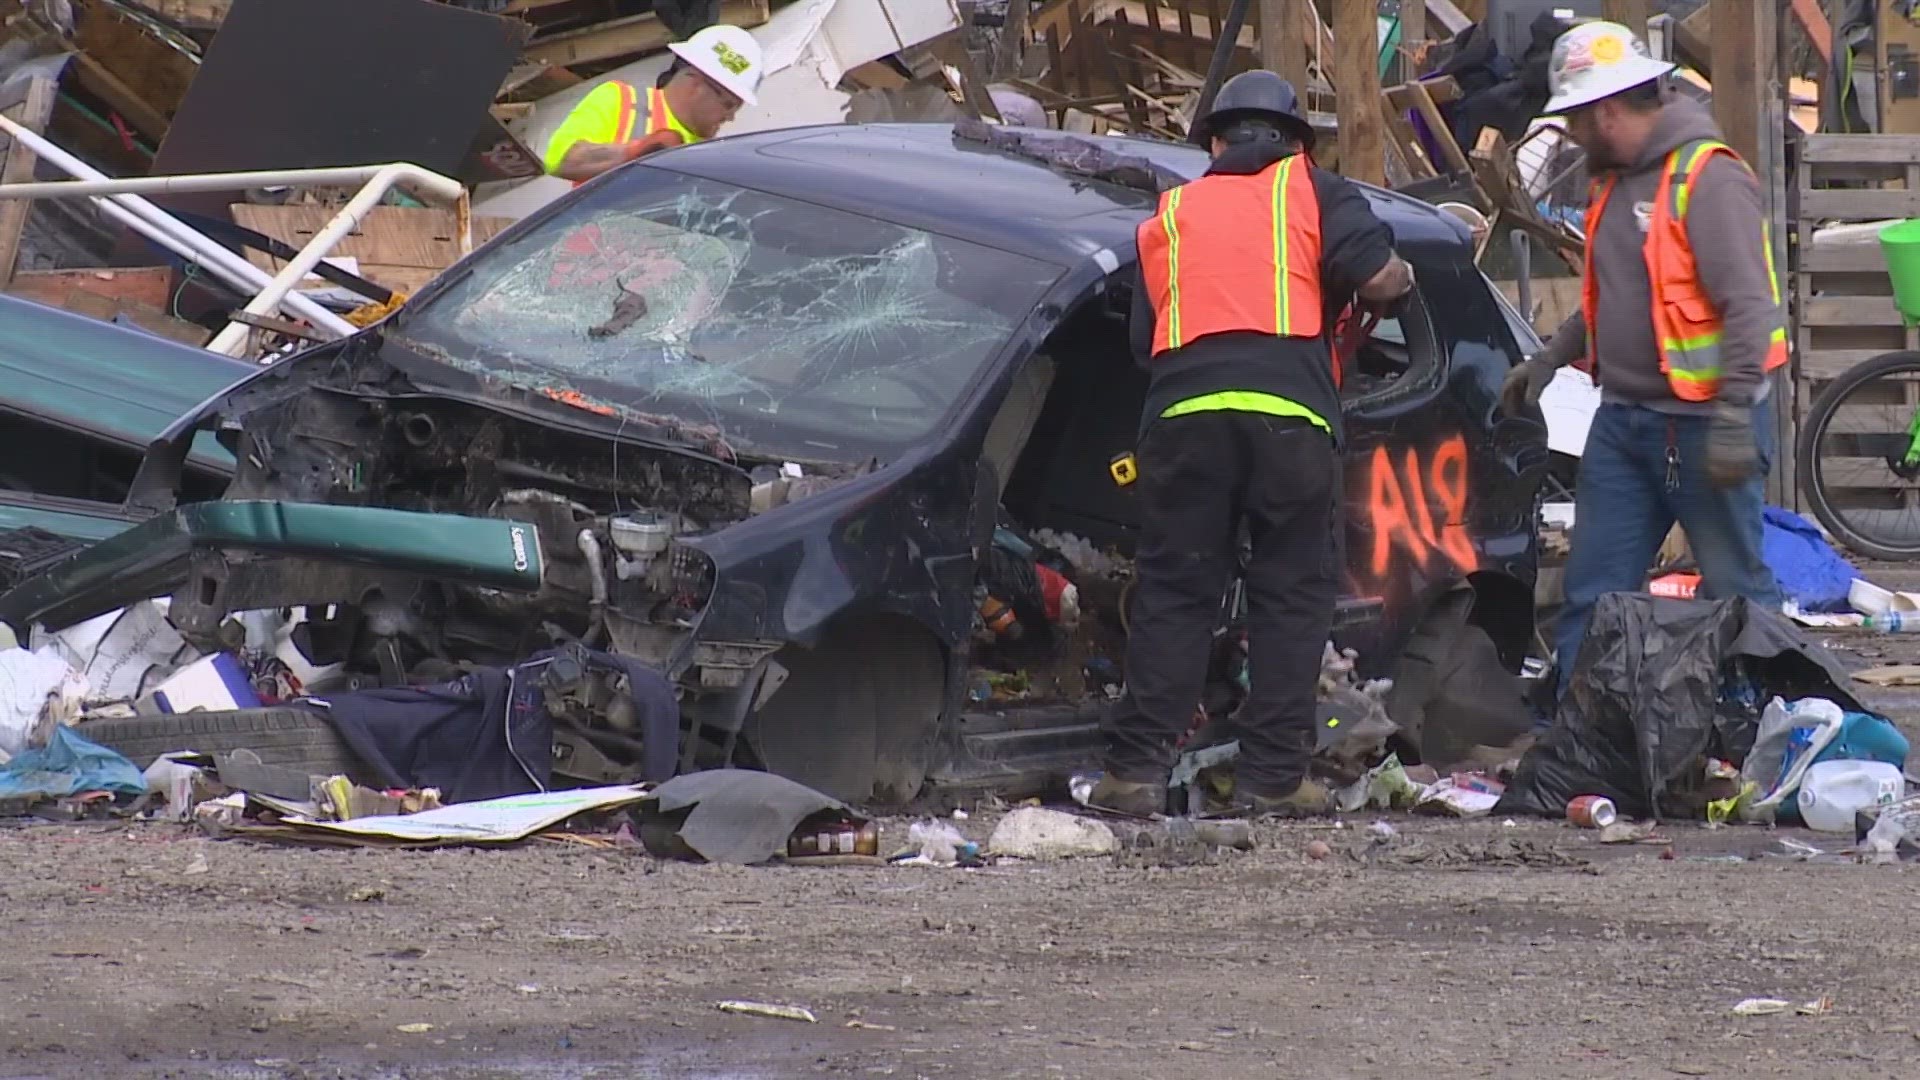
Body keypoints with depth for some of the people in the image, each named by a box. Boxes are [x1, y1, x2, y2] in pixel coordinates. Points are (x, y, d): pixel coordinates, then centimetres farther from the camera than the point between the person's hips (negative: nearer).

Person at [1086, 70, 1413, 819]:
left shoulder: (1171, 214, 25)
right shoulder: (1311, 191, 14)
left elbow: (1142, 339, 26)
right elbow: (1375, 277, -2)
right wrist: (1402, 280, 20)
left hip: (1183, 413, 3)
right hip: (1289, 413, -2)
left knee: (1171, 595, 7)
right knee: (1292, 596, 5)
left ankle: (1137, 770, 2)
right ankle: (1273, 776, 3)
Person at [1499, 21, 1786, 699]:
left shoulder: (1708, 177, -17)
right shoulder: (1615, 179, 13)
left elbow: (1748, 304, -22)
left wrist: (1735, 419, -26)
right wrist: (1551, 358, 19)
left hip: (1702, 424, -9)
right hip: (1623, 418, 9)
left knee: (1736, 589, 0)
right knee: (1593, 592, 8)